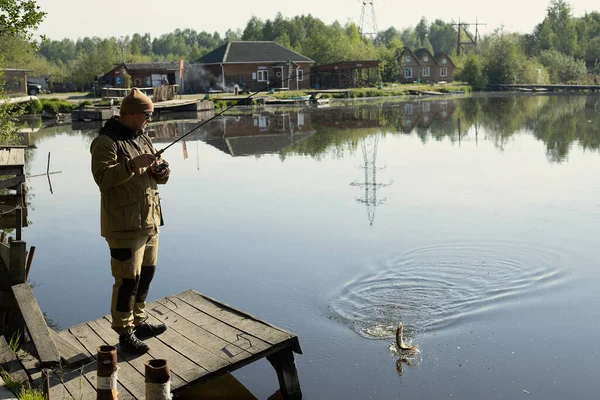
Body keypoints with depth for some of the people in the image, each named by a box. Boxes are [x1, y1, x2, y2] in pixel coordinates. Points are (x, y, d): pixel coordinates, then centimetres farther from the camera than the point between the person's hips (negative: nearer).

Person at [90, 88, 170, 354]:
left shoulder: (143, 139, 14)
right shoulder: (106, 142, -11)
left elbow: (161, 177, 15)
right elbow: (102, 177, -25)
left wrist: (160, 169, -7)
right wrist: (132, 165, -32)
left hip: (149, 221, 9)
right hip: (124, 224, -9)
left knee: (146, 274, 17)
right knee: (128, 280, -5)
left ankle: (139, 321, 33)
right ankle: (125, 334, 7)